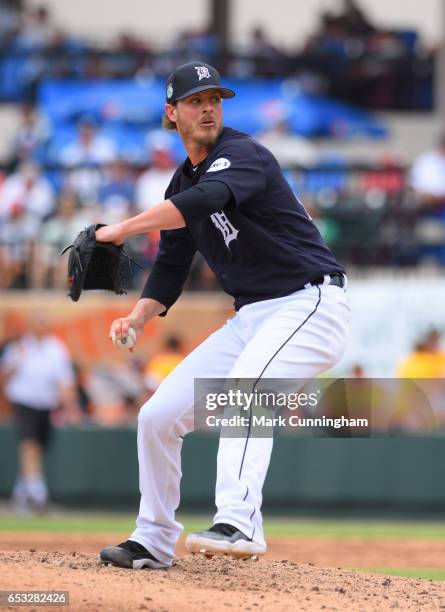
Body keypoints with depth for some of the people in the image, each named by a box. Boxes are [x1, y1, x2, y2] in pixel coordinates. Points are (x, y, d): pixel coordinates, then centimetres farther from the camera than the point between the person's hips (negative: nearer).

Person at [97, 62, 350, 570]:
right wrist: (140, 316, -2)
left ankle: (238, 524, -49)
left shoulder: (242, 155, -12)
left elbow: (207, 199, -33)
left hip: (309, 304, -9)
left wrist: (123, 229, -35)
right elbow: (171, 266, 17)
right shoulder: (182, 184, 14)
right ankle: (152, 542, 18)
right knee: (158, 416, 5)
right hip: (251, 319, 9)